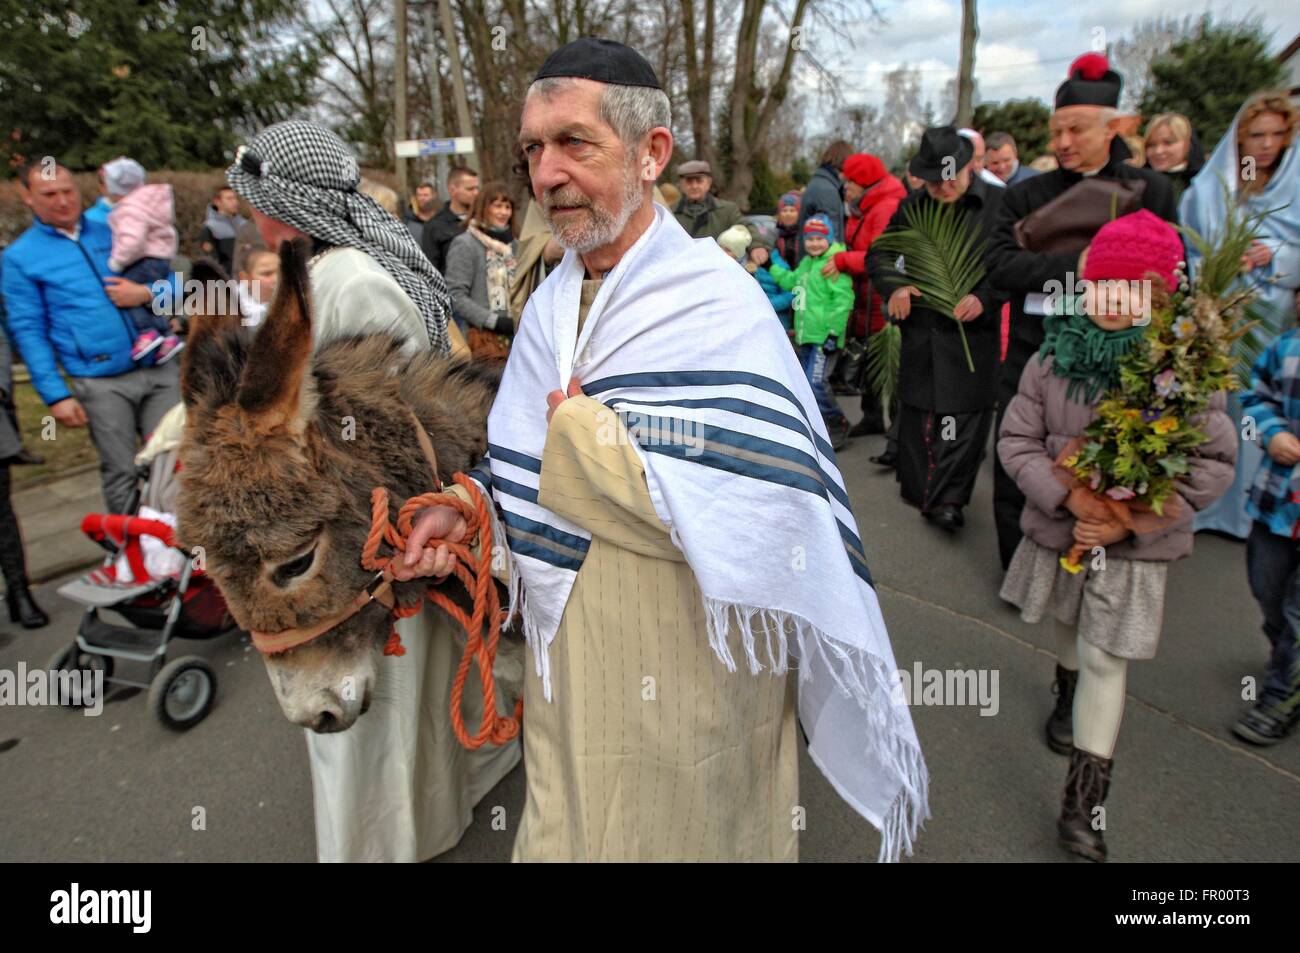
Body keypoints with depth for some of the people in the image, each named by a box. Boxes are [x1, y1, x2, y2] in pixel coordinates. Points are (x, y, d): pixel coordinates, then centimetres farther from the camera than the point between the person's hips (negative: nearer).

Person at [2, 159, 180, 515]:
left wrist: (147, 293, -8)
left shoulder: (113, 232, 13)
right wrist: (56, 394, -8)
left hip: (159, 368, 3)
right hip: (101, 384, -3)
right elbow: (29, 331, 0)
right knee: (121, 473, 2)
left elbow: (172, 281, 15)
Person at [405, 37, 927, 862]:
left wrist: (579, 424, -22)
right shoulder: (552, 303, 4)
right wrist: (468, 502, -7)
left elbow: (744, 518, -31)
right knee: (570, 827, 25)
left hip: (683, 670, -6)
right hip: (569, 658, 7)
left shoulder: (717, 306, -20)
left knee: (669, 831, 18)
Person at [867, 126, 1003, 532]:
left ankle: (946, 499, 4)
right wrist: (895, 285, -3)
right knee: (916, 410, 12)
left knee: (964, 416, -4)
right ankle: (915, 484, 28)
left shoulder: (1000, 206, -4)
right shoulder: (912, 207, 7)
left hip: (972, 332, -3)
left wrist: (986, 298, -17)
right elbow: (878, 254, 16)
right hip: (921, 331, 4)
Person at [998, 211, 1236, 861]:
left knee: (1106, 659, 0)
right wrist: (1070, 497, -21)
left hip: (1137, 545, -2)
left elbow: (1213, 462, -11)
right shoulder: (1053, 358, -9)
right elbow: (1016, 438, -7)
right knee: (1071, 624, 24)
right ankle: (1067, 697, 56)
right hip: (1059, 528, 3)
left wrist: (1130, 521, -20)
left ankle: (1083, 803, 10)